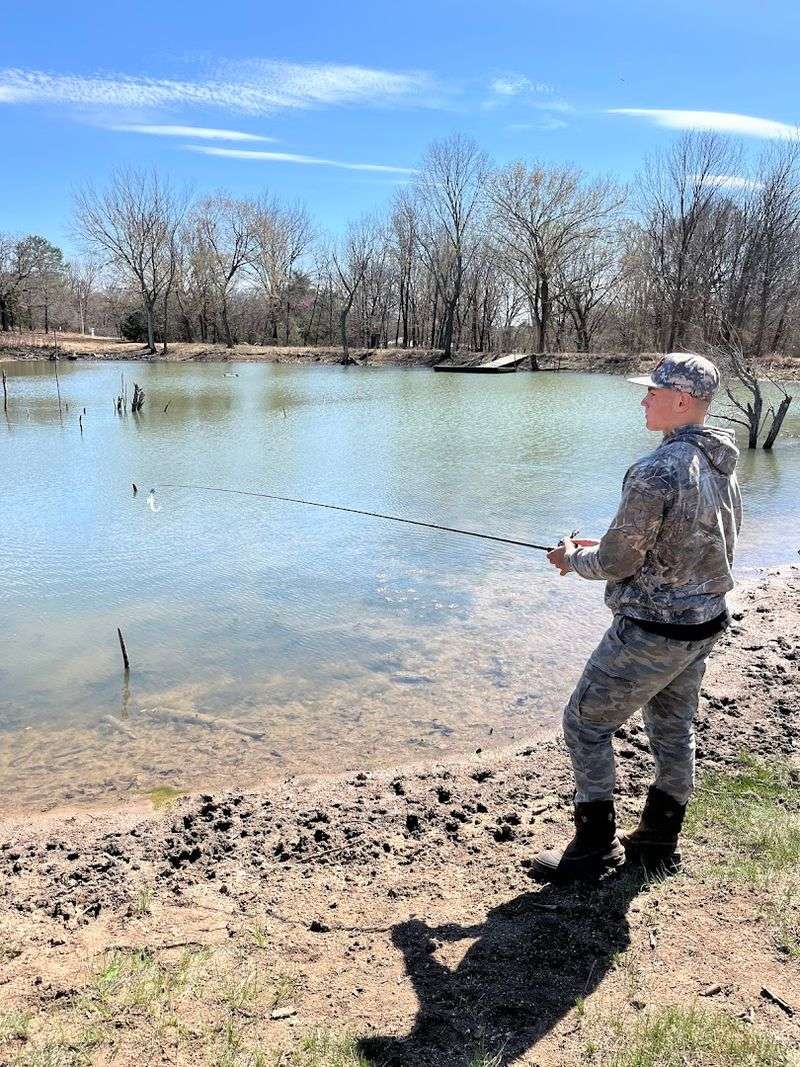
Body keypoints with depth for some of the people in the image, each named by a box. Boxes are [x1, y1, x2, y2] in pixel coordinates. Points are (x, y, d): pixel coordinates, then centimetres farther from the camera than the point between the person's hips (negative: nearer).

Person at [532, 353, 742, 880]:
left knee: (586, 723, 6)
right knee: (674, 729, 20)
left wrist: (575, 558, 1)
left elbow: (617, 563, -20)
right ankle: (658, 841, 35)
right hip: (706, 624, 9)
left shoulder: (657, 471, -25)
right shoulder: (722, 466, 4)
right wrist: (608, 547, 13)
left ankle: (596, 846, 17)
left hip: (651, 630, -9)